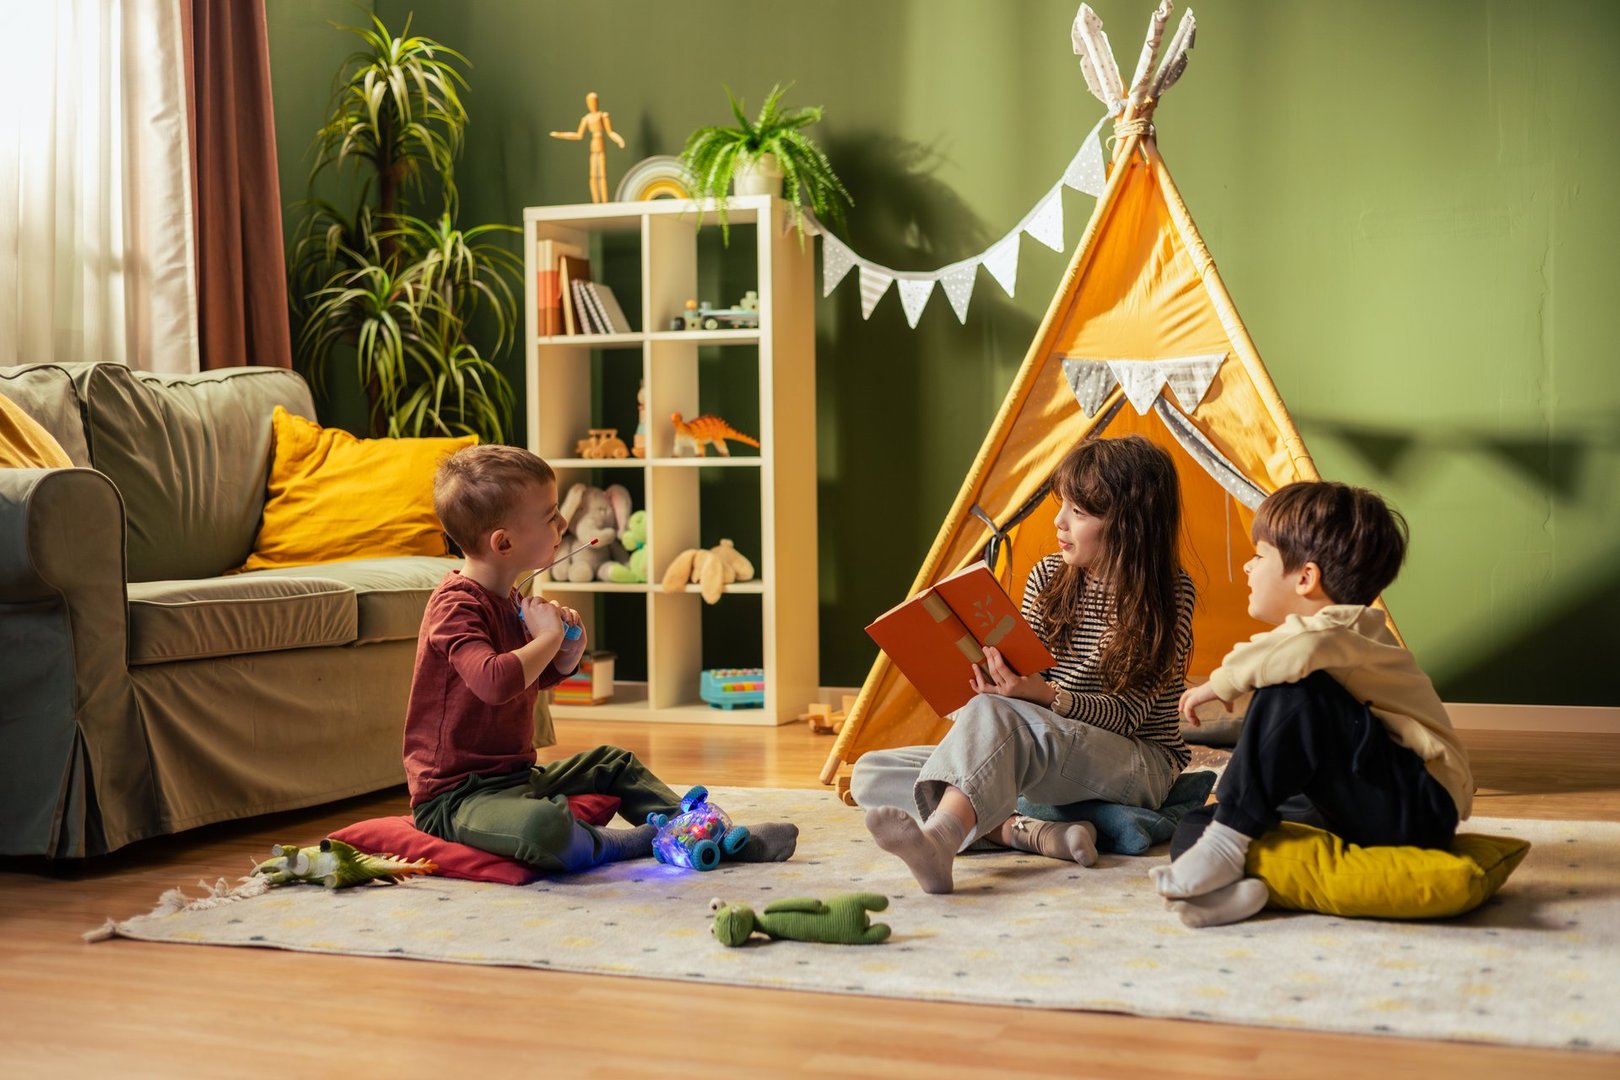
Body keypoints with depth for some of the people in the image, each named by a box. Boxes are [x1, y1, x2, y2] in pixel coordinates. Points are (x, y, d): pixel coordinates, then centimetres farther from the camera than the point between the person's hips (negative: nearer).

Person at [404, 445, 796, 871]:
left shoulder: (506, 600, 13)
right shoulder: (457, 606, -19)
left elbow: (535, 678, 29)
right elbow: (495, 681, -39)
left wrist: (568, 652, 6)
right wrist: (549, 637, -21)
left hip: (516, 776, 10)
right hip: (455, 798, -10)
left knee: (613, 764, 22)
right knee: (543, 825, -38)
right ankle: (643, 842, -13)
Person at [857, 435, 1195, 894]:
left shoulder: (1168, 595, -10)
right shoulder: (1049, 576, 6)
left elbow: (1127, 713, -14)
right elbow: (1024, 674, 9)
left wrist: (1049, 697, -32)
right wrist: (1002, 682, -16)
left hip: (1141, 766, -7)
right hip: (1048, 767, 7)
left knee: (996, 716, -38)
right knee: (873, 775, -11)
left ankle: (937, 838, -66)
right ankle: (1032, 831, -30)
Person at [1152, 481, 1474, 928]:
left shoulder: (1345, 634, -13)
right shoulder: (1329, 642, 19)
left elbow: (1302, 649, -40)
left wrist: (1222, 681, -24)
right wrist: (1233, 794, 17)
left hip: (1418, 813, -10)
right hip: (1345, 816, 10)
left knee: (1295, 692, -29)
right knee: (1193, 828, 1)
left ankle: (1227, 843, -27)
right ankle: (1232, 883, -32)